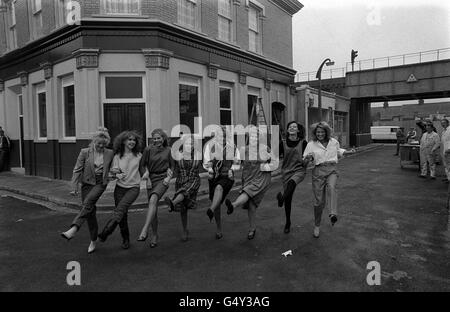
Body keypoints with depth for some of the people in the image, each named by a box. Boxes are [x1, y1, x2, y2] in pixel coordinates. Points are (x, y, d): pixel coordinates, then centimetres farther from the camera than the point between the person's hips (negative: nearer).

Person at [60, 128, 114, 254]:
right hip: (87, 183, 1)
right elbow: (77, 170, -2)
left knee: (88, 203, -27)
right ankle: (93, 241, 15)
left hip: (100, 183, -1)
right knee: (90, 211, 3)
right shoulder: (85, 152, -2)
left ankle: (73, 229, -33)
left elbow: (111, 169, 19)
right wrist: (75, 186, -7)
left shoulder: (110, 154, 2)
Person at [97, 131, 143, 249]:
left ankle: (105, 232, -24)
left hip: (134, 187, -1)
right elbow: (113, 172, -1)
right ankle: (125, 239, 19)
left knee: (120, 208, -24)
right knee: (122, 214, 3)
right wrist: (118, 175, -21)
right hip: (120, 187, 1)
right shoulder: (117, 156, 2)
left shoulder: (138, 155, 4)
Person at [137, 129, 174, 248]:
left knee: (153, 199, -29)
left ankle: (144, 231, -33)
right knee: (153, 209, 3)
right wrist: (147, 178, -4)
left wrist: (169, 176, -2)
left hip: (163, 179, -2)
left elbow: (172, 166, 14)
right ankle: (154, 236, 17)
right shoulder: (148, 150, 2)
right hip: (151, 179, 2)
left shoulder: (168, 150, 6)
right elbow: (142, 166, 6)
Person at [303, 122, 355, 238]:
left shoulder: (334, 142, 10)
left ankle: (333, 214, -48)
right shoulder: (311, 144, 2)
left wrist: (349, 152, 15)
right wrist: (308, 158, -18)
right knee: (319, 200, -1)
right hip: (318, 171, -1)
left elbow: (339, 151, 31)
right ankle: (317, 226, 18)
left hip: (332, 169, 1)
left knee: (331, 187, -34)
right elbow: (305, 162, 4)